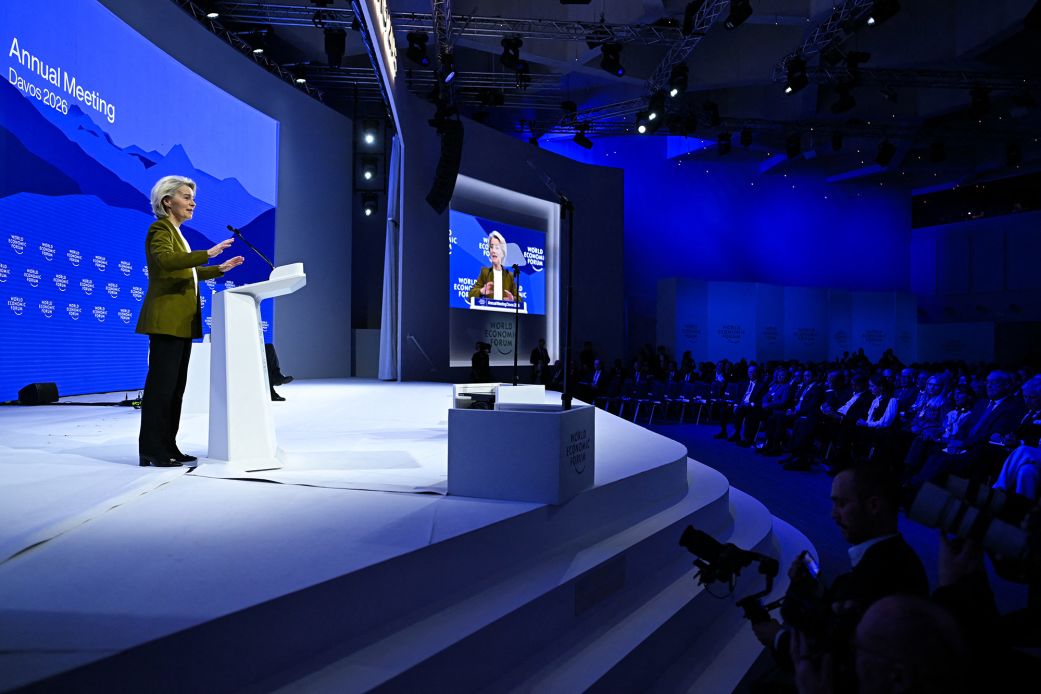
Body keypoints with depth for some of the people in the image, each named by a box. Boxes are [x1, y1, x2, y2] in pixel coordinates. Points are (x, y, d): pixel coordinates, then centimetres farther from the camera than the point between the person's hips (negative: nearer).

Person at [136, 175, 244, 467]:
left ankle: (167, 446, 15)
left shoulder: (175, 232, 22)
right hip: (166, 320, -10)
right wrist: (207, 253, -30)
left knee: (176, 386, 9)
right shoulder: (160, 229, -7)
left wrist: (221, 268, 20)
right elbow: (165, 260, -27)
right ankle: (150, 451, -3)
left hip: (181, 321, 10)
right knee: (161, 385, -8)